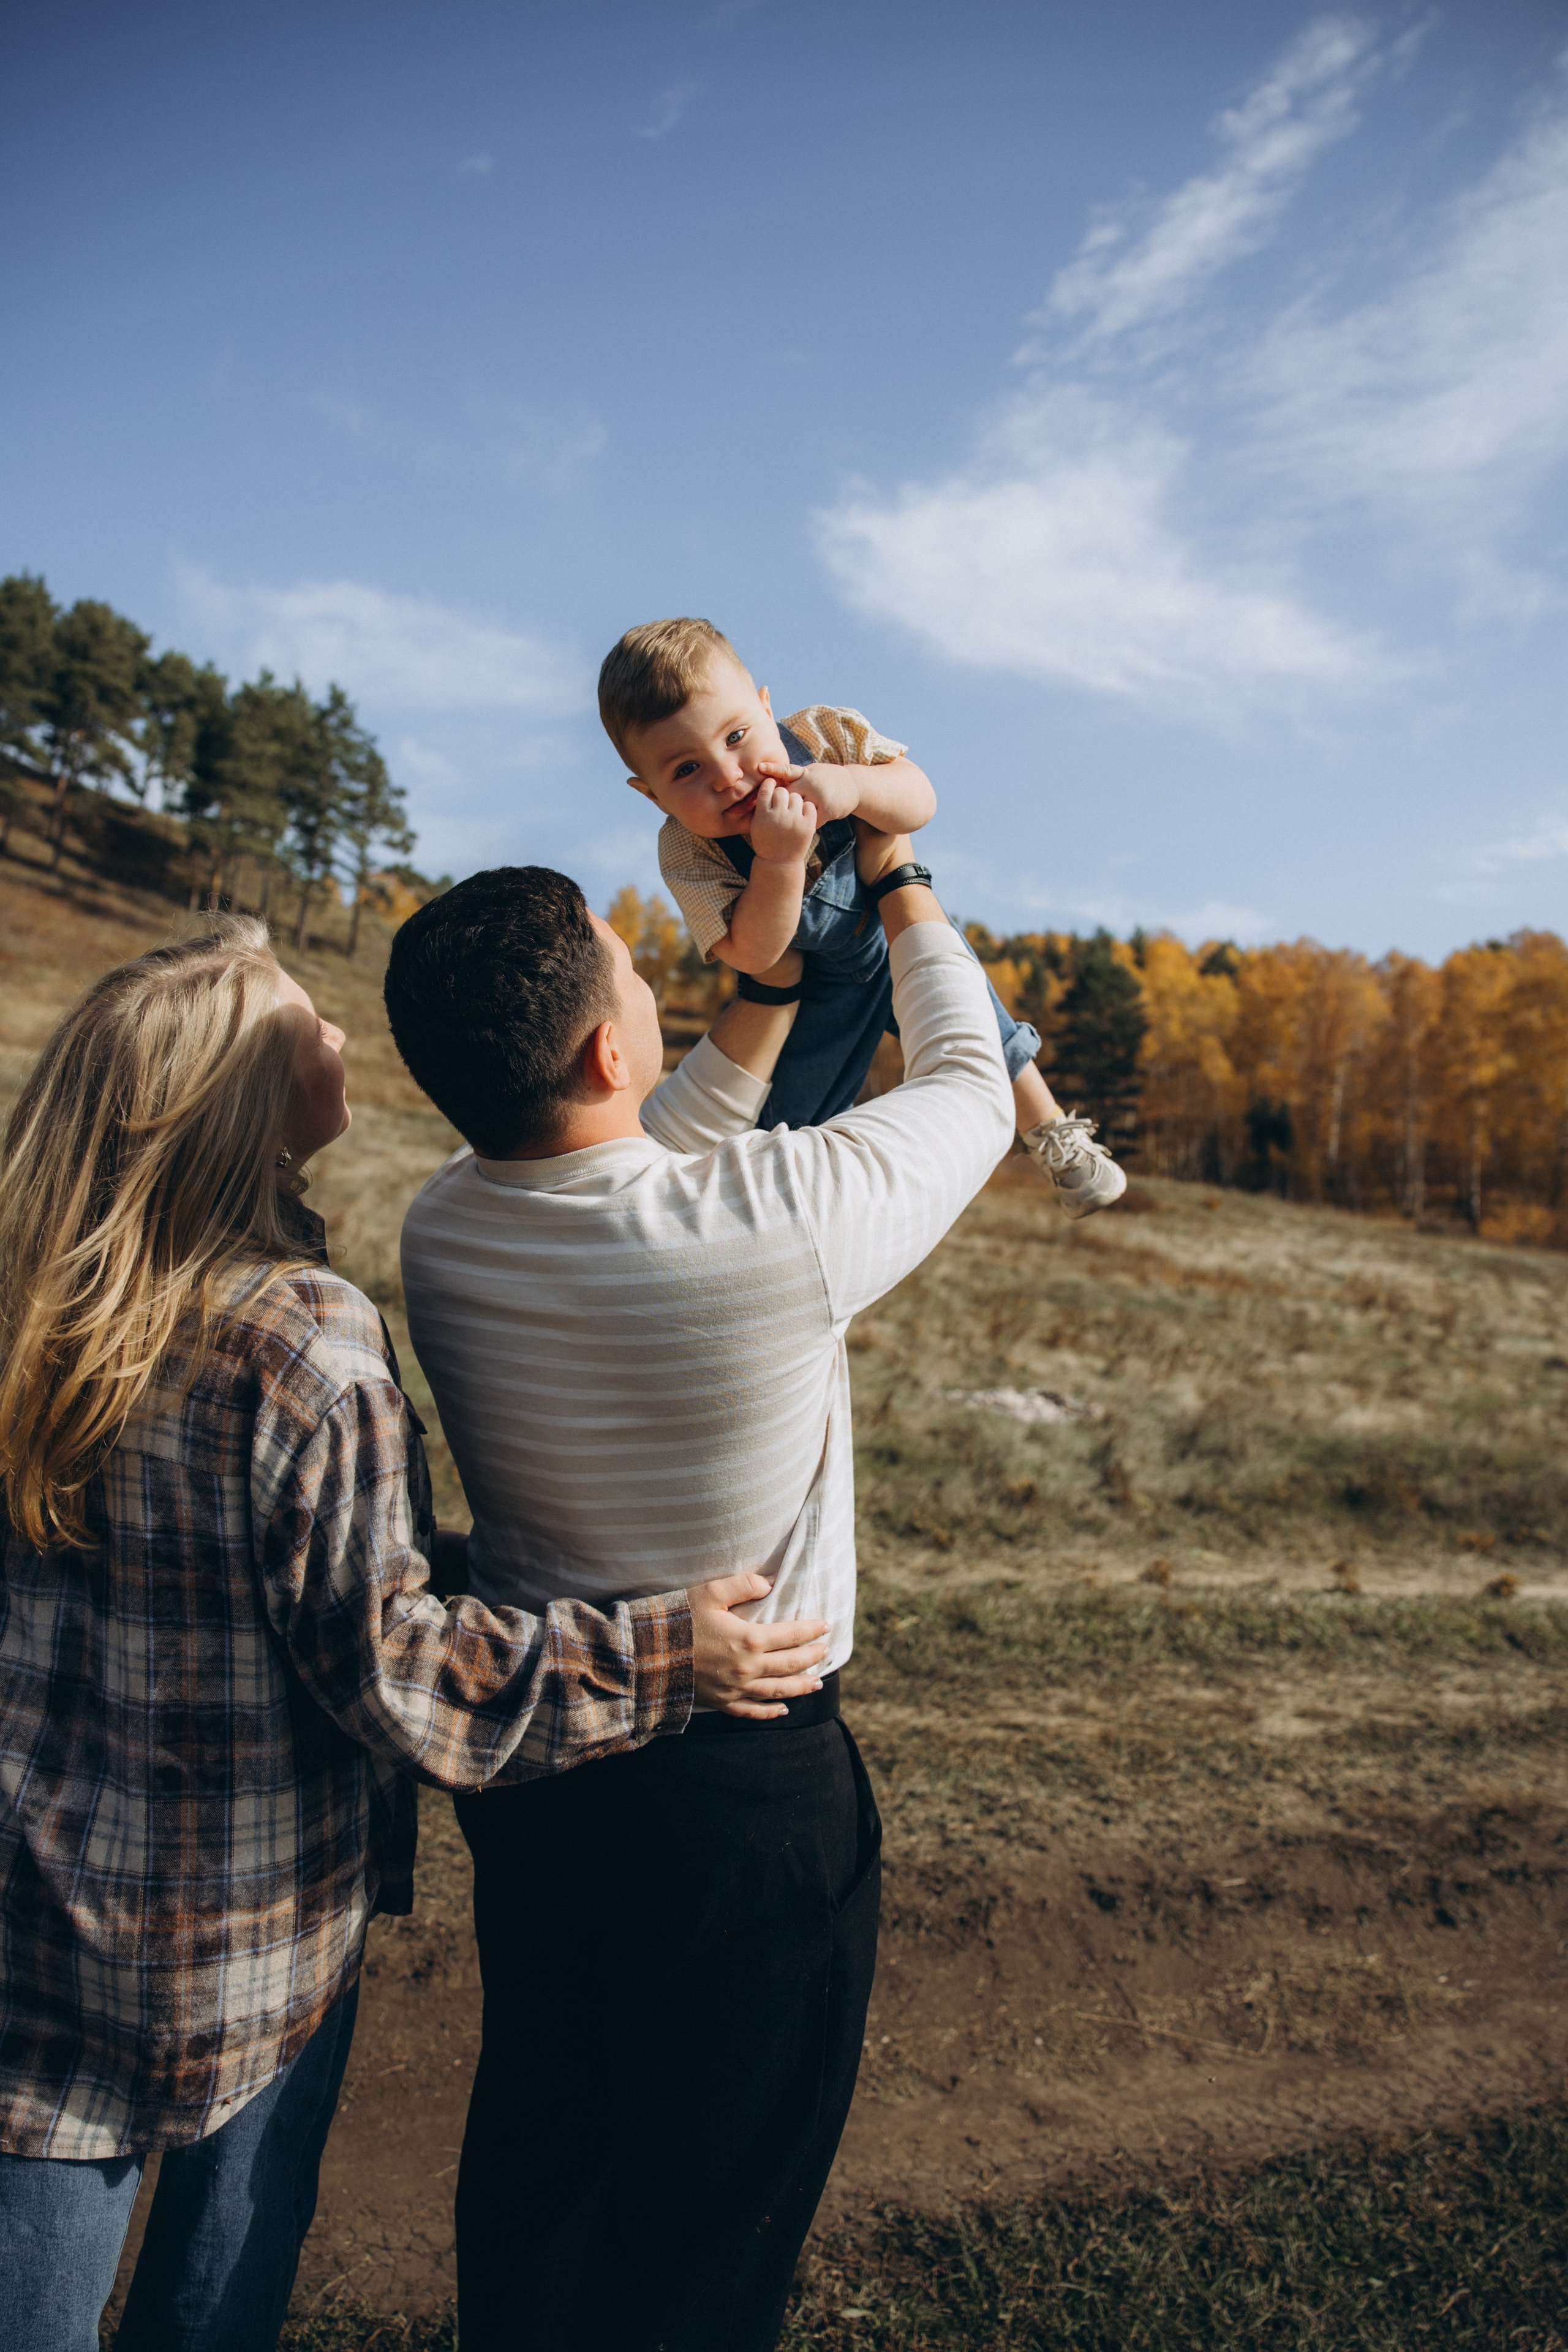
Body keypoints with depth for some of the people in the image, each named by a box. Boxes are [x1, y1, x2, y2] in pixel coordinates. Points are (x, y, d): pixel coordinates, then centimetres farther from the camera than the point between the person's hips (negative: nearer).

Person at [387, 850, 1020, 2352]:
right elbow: (971, 1088, -7)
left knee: (533, 2156, 26)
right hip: (744, 1792, -5)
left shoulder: (442, 1231, -11)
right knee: (707, 2222, 18)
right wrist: (898, 883, 8)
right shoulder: (779, 1218, -28)